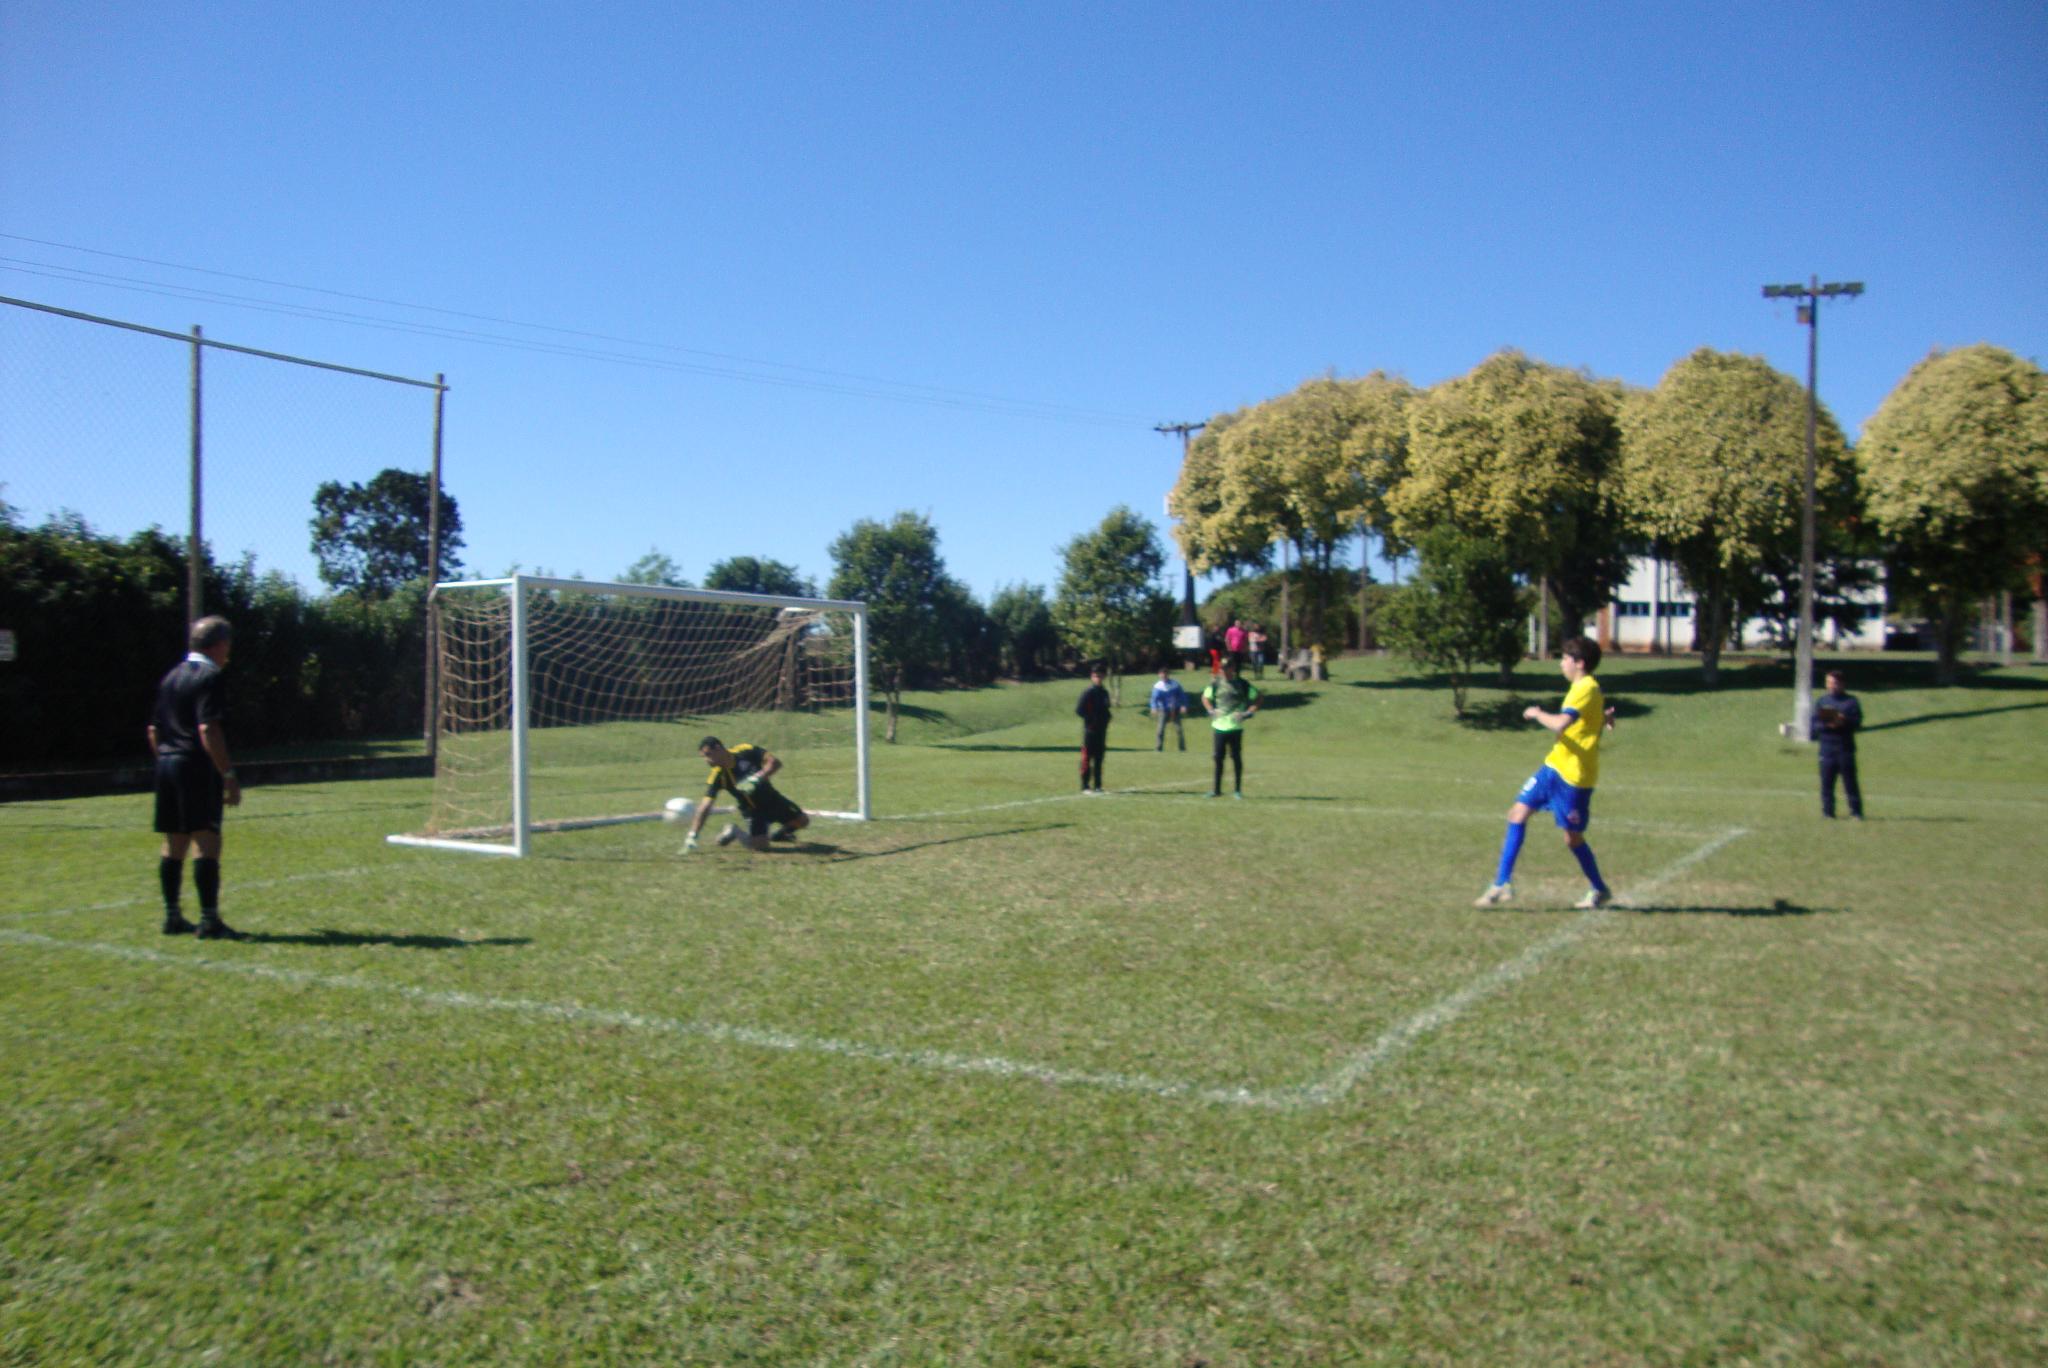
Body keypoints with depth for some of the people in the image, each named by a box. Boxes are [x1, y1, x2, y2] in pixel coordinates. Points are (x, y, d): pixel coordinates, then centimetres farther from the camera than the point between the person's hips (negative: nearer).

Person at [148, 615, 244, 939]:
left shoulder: (171, 677, 17)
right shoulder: (209, 678, -10)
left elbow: (153, 729, 21)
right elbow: (208, 730, -19)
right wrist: (229, 775, -20)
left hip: (167, 764, 9)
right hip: (198, 767, -9)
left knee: (174, 843, 14)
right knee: (208, 842, -10)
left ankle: (172, 916, 20)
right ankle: (209, 920, -13)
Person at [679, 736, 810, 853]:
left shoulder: (746, 751, -21)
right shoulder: (717, 776, -22)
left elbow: (775, 763, -22)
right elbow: (705, 807, -25)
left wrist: (757, 778, -37)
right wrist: (692, 836, -34)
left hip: (771, 798, 2)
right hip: (752, 809, -2)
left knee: (802, 821, 6)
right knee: (760, 845, -21)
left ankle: (778, 835, 35)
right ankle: (735, 832, 9)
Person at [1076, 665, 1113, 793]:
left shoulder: (1104, 692, 13)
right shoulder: (1088, 692, -7)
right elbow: (1078, 710, -10)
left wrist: (1105, 719, 5)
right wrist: (1091, 719, -14)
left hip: (1101, 730, 7)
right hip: (1090, 730, -7)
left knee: (1099, 758, 9)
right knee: (1087, 758, -5)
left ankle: (1097, 786, 14)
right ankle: (1085, 786, -2)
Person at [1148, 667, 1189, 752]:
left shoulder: (1175, 684, 4)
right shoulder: (1157, 686, -4)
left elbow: (1182, 695, 6)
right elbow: (1154, 698, -13)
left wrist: (1183, 706, -7)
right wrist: (1154, 708, -30)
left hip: (1175, 710, 2)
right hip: (1164, 710, -2)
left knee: (1179, 728, 1)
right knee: (1161, 728, -8)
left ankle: (1182, 747, 11)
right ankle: (1158, 747, -1)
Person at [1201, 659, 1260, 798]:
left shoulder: (1242, 685, -1)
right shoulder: (1215, 684, 7)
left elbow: (1257, 698, 6)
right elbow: (1205, 697, 22)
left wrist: (1248, 713, -5)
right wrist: (1211, 711, 6)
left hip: (1235, 727, -2)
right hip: (1218, 726, 2)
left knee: (1236, 758, 2)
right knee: (1217, 758, 4)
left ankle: (1237, 790, 12)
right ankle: (1216, 789, 12)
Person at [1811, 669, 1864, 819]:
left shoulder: (1851, 701, 7)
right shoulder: (1822, 701, 13)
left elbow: (1857, 721, -2)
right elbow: (1813, 724, 7)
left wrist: (1844, 721, -21)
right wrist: (1825, 725, -14)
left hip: (1845, 747, -2)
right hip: (1826, 746, 2)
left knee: (1850, 781, -2)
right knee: (1826, 781, 1)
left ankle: (1856, 812, 2)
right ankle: (1827, 812, 7)